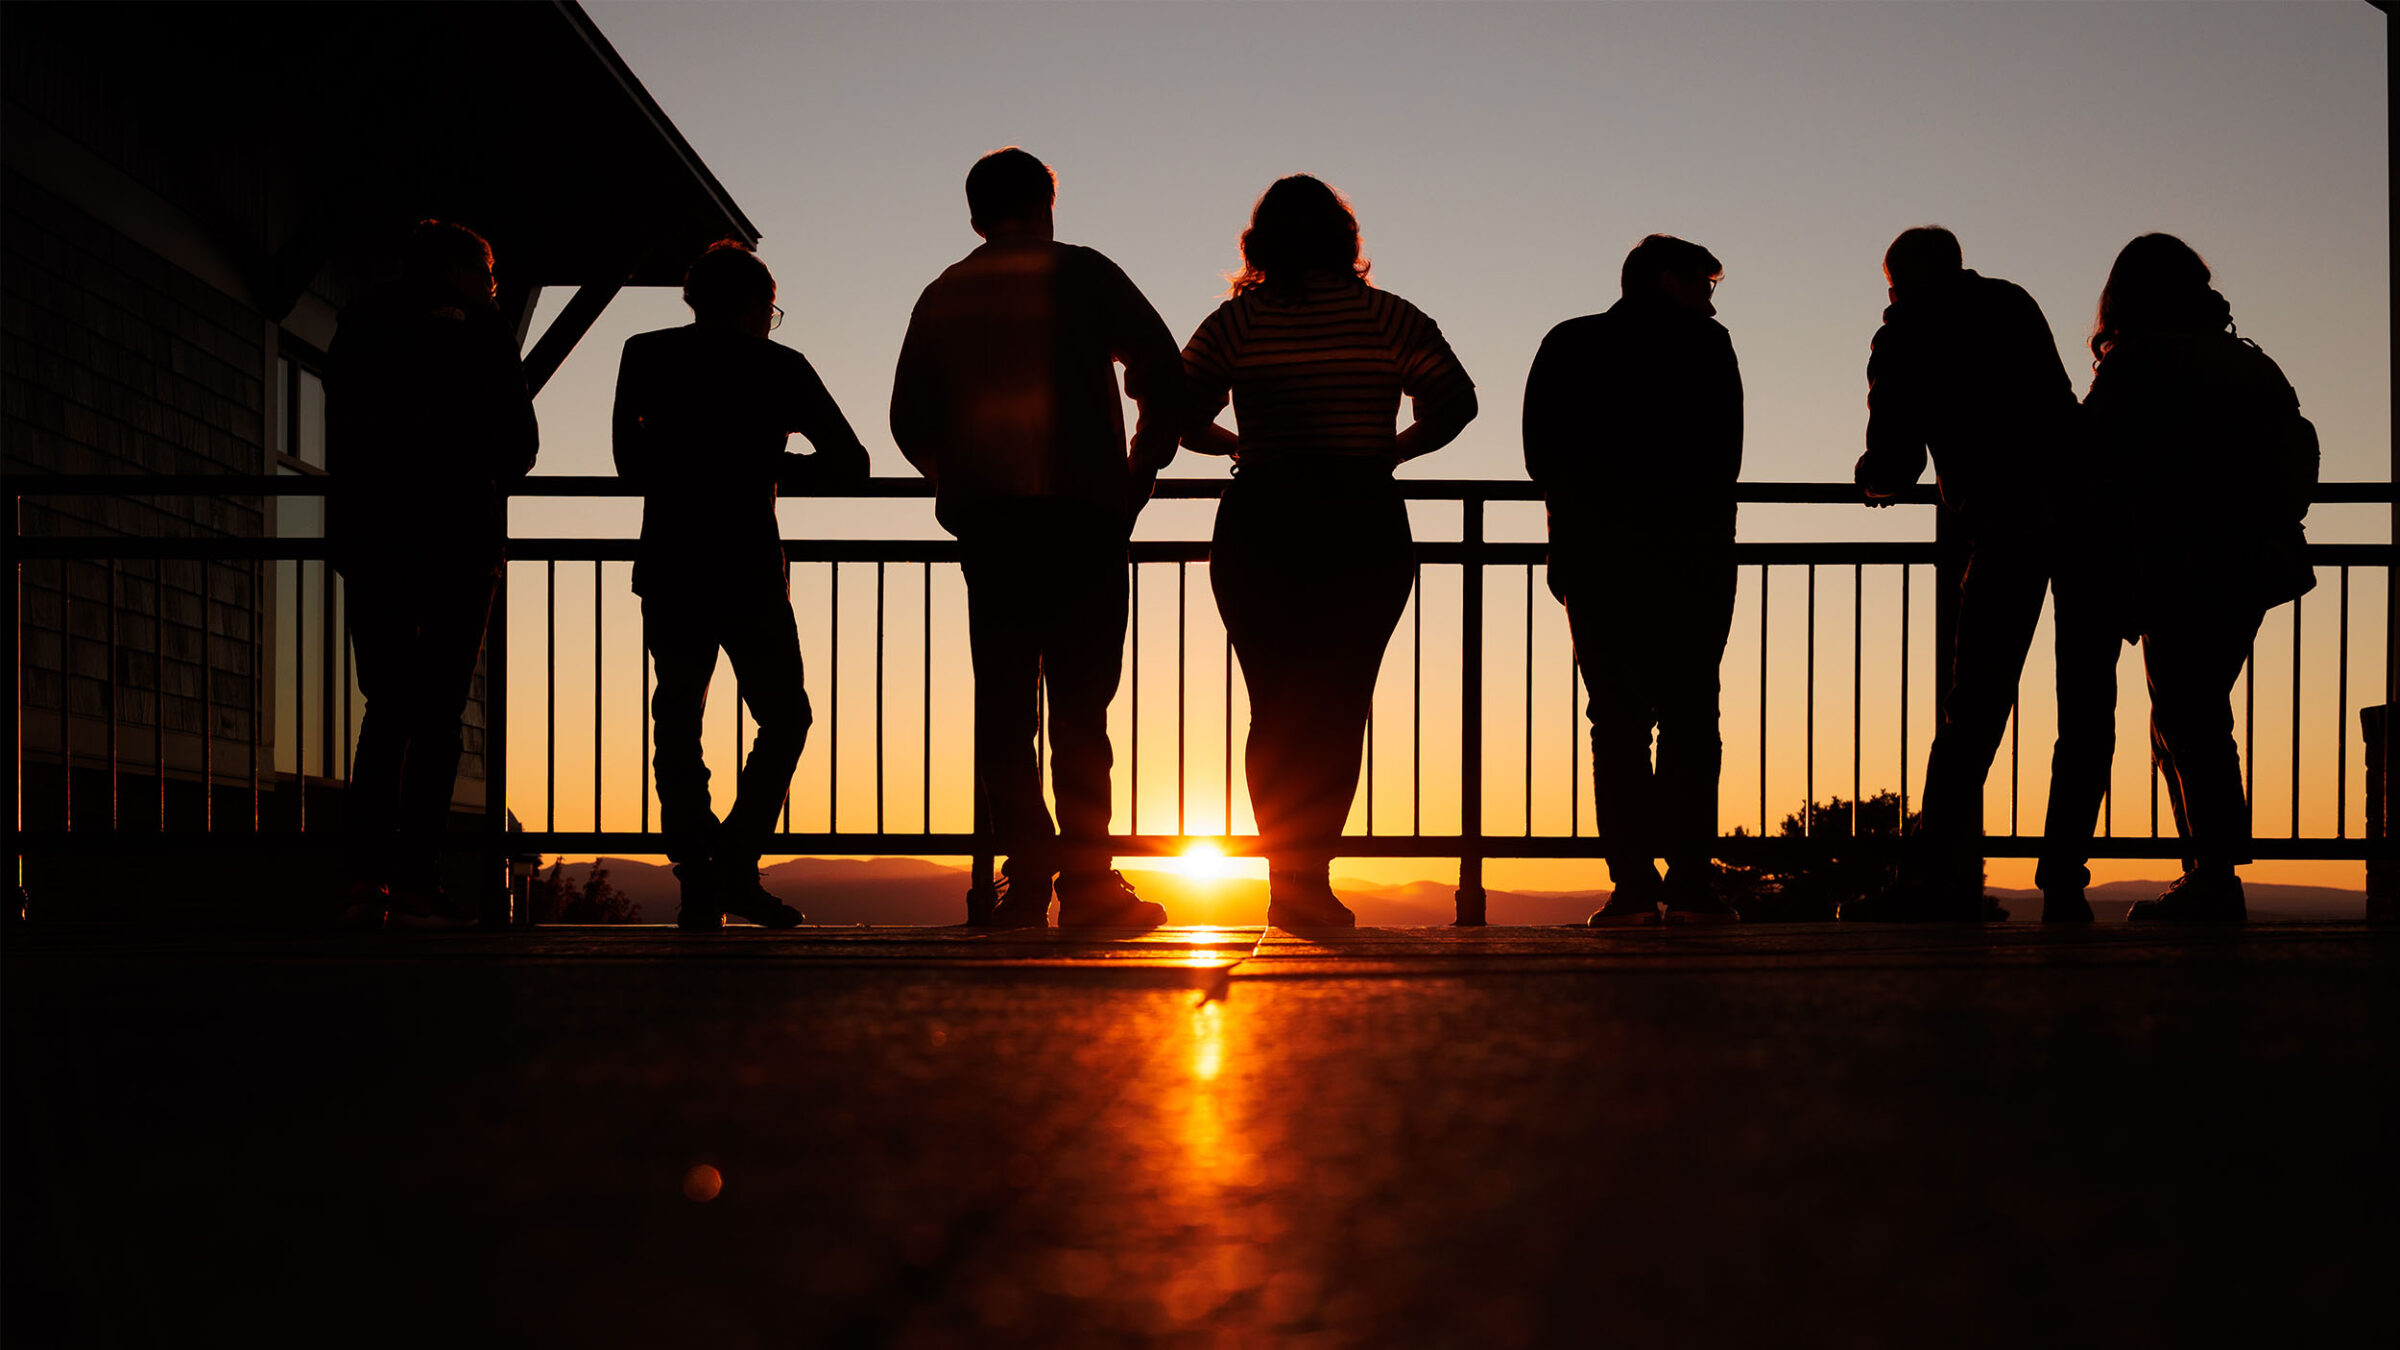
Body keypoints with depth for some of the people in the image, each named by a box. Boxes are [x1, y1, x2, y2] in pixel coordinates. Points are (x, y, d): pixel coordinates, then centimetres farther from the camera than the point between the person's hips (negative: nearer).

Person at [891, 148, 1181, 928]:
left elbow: (909, 416, 12)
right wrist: (1143, 468, 6)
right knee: (1079, 698, -5)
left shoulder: (944, 296, 16)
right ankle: (1085, 879, -10)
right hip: (1081, 510, -3)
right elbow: (1160, 367, -3)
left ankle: (1026, 878, -3)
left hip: (984, 520, 3)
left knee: (1003, 698, 4)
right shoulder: (1081, 274, 5)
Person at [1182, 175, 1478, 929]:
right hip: (1363, 528, -1)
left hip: (1259, 527, 1)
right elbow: (1454, 403, -1)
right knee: (1337, 709, 3)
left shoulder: (1237, 321, 1)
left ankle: (1293, 884, 6)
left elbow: (1182, 415, -1)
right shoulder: (1386, 318, 1)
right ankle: (1305, 881, -6)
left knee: (1276, 708, 9)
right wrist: (1386, 453, 12)